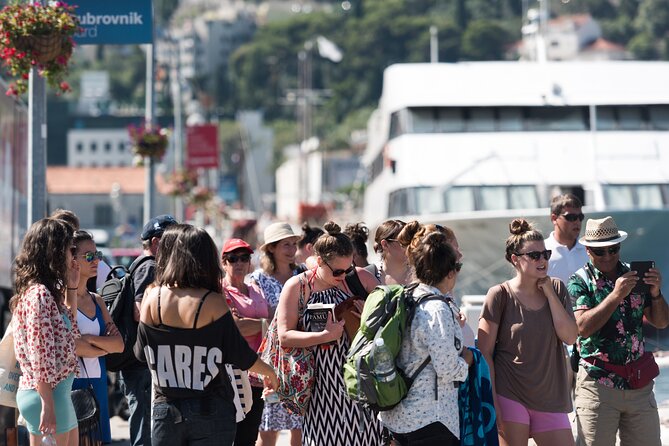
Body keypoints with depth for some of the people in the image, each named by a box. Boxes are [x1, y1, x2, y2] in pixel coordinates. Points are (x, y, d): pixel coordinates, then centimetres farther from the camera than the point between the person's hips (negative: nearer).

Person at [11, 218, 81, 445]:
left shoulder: (47, 292, 11)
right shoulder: (39, 294, -17)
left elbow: (67, 330, 26)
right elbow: (40, 356, -21)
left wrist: (71, 287, 17)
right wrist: (47, 404, -22)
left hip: (58, 390, 10)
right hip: (47, 393, -10)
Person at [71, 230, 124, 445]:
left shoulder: (96, 300, 15)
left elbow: (119, 344, 5)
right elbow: (69, 346, -18)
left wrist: (90, 339, -10)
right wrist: (104, 347, -3)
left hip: (98, 384, 7)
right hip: (72, 382, -7)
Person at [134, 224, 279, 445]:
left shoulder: (152, 298, -4)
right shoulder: (212, 303, -12)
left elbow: (141, 353, 4)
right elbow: (239, 353, -6)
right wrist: (269, 372, 12)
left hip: (165, 410, 3)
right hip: (210, 411, -3)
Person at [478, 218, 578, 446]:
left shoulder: (556, 289, 8)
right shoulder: (500, 295, -5)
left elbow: (570, 336, -2)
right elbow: (484, 352, -7)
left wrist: (549, 293, -5)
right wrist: (492, 404, -13)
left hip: (550, 397, 4)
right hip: (510, 396, -4)